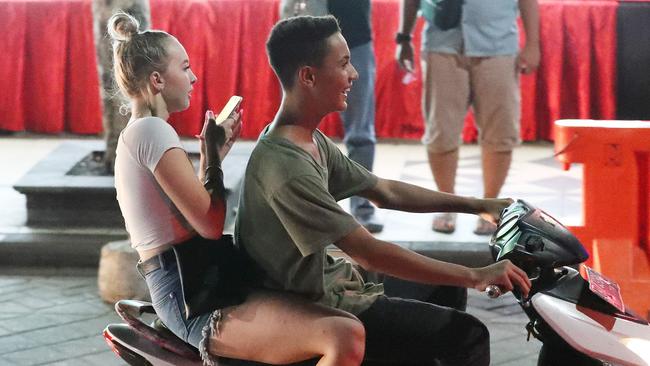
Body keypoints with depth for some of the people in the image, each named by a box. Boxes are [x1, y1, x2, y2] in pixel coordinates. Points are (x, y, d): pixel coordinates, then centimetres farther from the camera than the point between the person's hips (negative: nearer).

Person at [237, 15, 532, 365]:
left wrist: (480, 206, 10)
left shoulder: (313, 143, 4)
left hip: (326, 283, 10)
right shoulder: (286, 166, -26)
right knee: (466, 336, -11)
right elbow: (369, 253, -27)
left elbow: (386, 192, 14)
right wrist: (474, 276, -23)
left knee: (446, 286, 22)